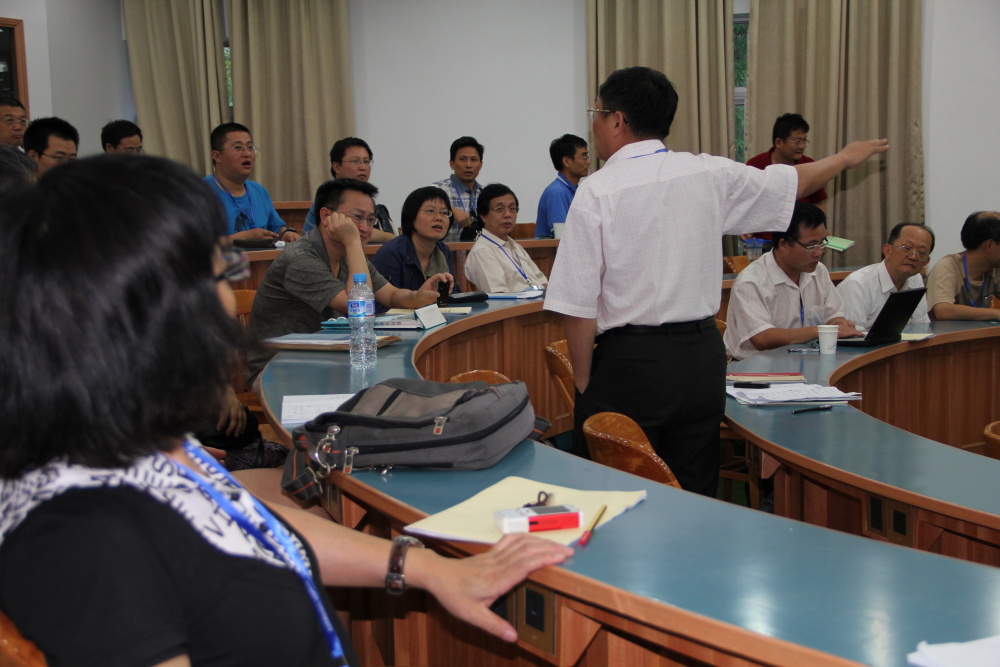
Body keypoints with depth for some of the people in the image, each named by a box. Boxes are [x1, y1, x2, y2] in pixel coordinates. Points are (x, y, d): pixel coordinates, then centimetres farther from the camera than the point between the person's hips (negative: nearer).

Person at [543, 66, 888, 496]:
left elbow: (578, 305, -13)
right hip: (702, 356, 5)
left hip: (628, 362, -5)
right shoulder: (710, 175, 3)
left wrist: (583, 380, -1)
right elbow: (793, 182, 20)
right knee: (695, 500, 14)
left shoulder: (597, 192, -10)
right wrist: (846, 158, 39)